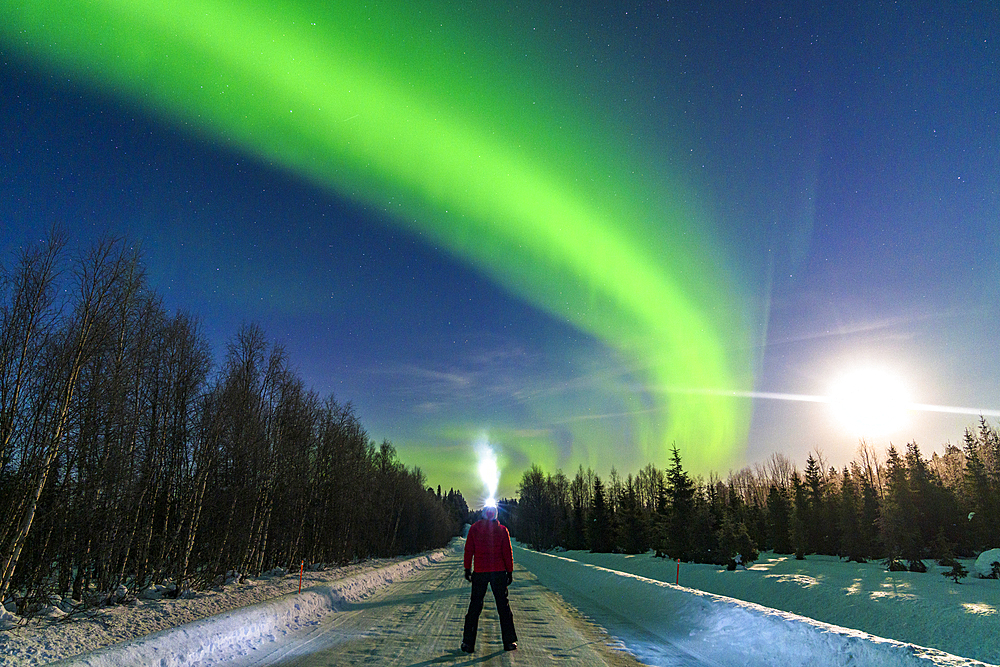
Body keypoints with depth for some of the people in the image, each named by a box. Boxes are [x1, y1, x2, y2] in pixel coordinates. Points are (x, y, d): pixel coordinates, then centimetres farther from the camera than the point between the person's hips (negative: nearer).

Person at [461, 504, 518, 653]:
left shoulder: (474, 528, 0)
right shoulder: (502, 530, -2)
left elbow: (469, 550, 0)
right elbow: (507, 553, -2)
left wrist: (467, 569, 7)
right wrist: (510, 572, 4)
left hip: (479, 573, 1)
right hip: (499, 572, -1)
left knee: (475, 606, 8)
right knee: (503, 606, 8)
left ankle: (468, 643, 10)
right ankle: (509, 641, 11)